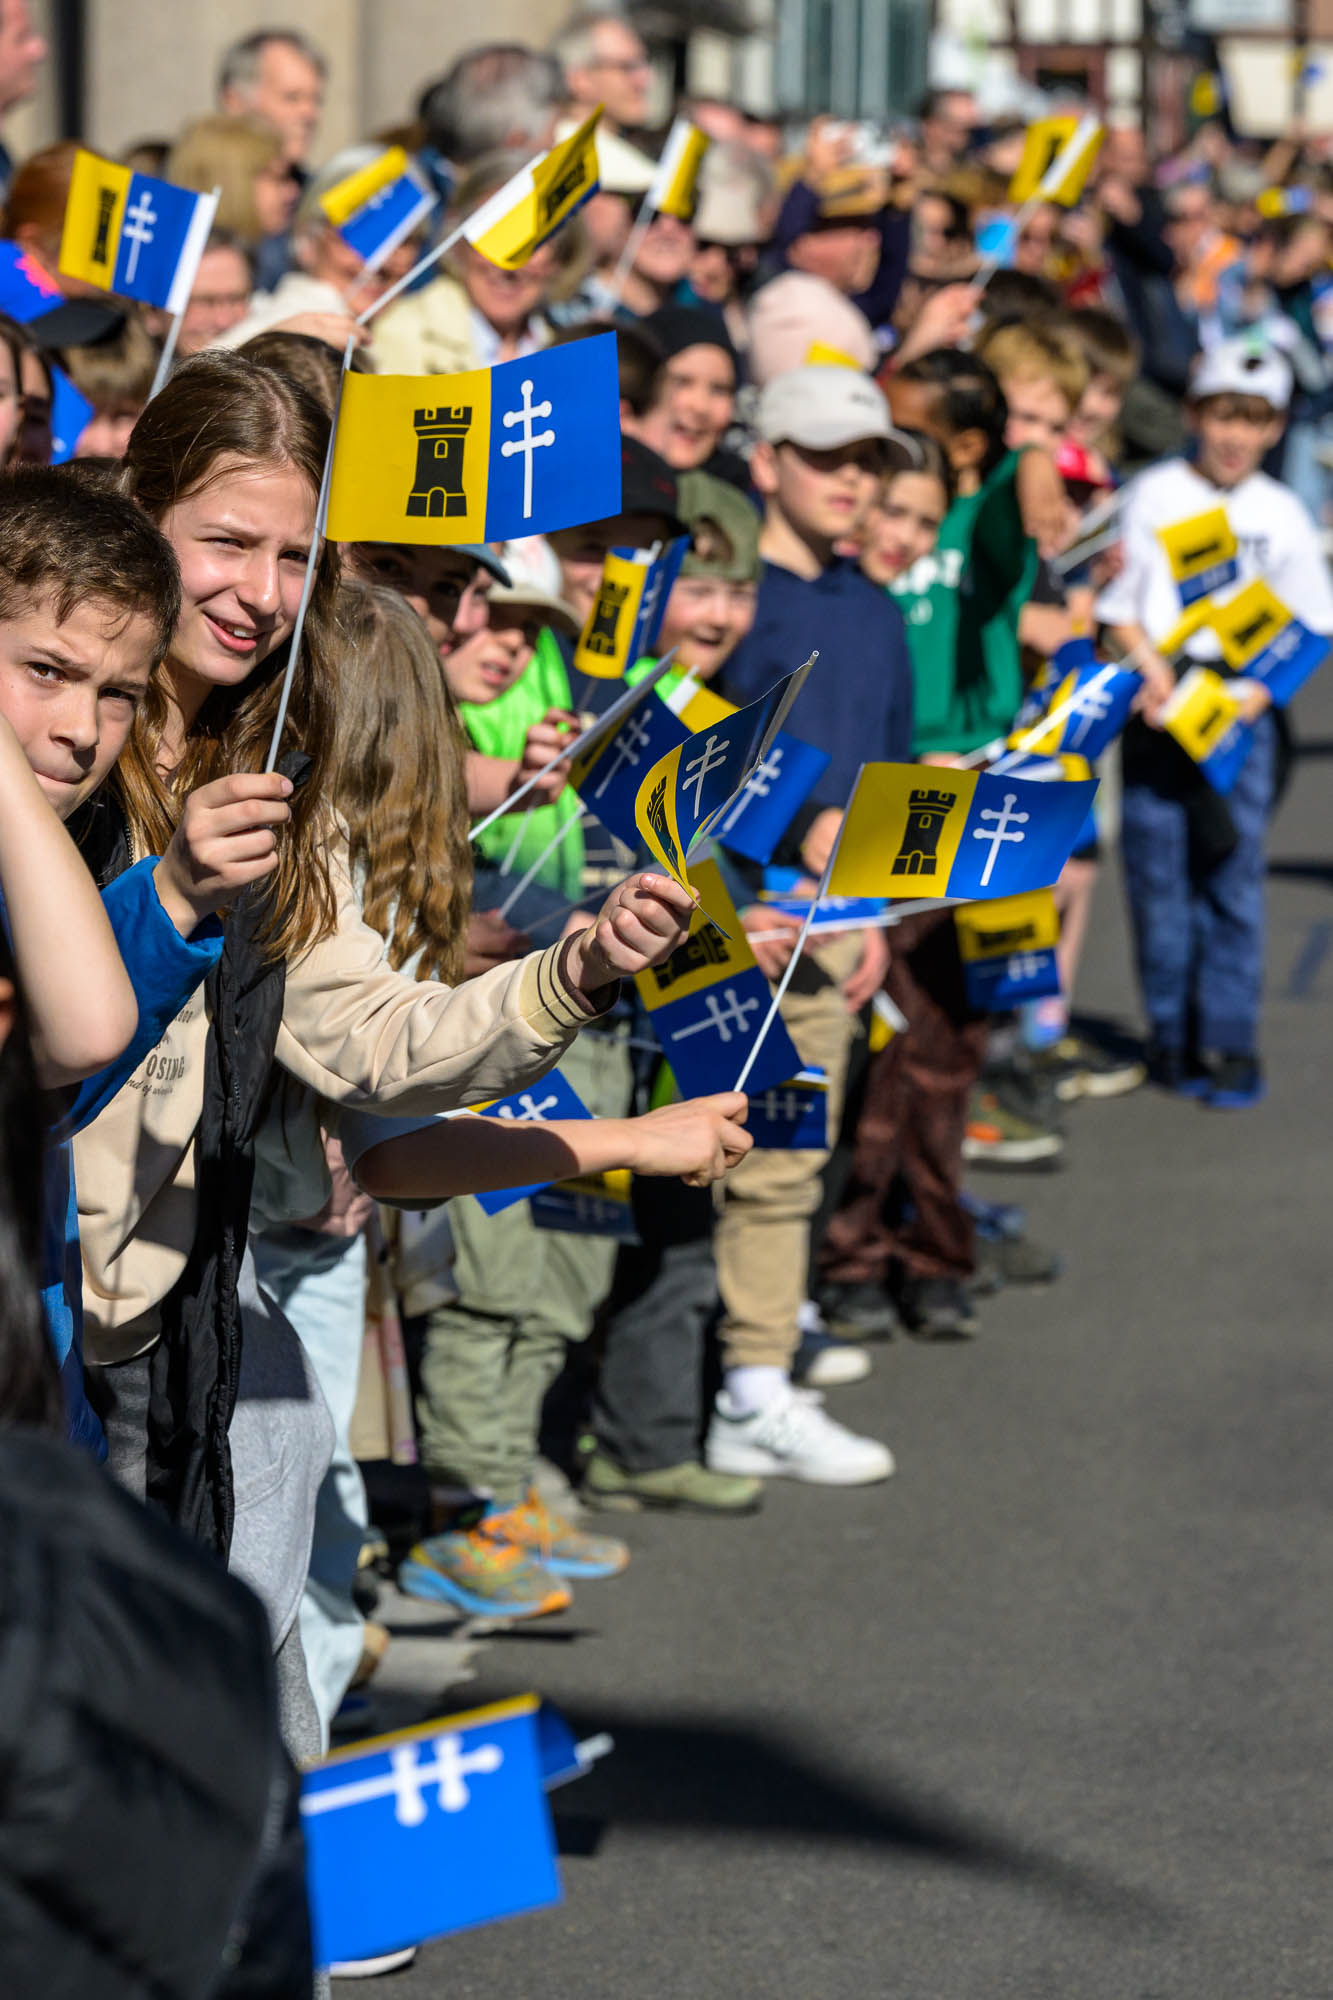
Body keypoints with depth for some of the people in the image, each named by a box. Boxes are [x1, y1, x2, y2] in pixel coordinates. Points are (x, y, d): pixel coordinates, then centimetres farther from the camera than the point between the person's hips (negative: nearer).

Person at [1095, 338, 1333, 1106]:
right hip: (1157, 698, -1)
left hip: (1241, 704, 1)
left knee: (1234, 871, -3)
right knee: (1159, 868, -1)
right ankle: (1173, 1036, 9)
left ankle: (1227, 1041, 1)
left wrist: (1261, 687, -6)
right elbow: (1117, 604, 3)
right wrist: (1152, 670, -11)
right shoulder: (1154, 495, 4)